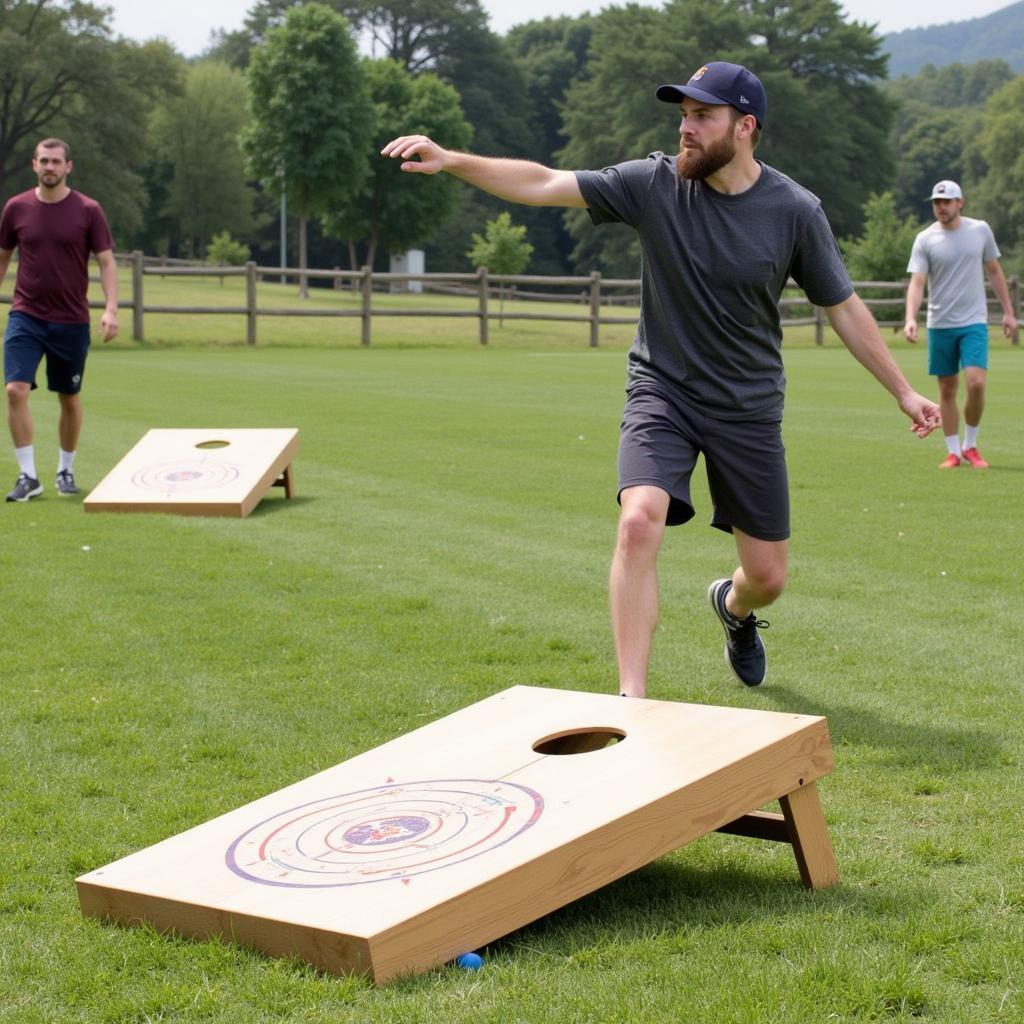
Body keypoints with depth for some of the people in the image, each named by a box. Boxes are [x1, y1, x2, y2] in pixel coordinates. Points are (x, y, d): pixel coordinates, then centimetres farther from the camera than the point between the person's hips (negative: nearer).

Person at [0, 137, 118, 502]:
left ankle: (66, 471, 27)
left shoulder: (88, 210, -4)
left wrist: (111, 309, -15)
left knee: (70, 399, 10)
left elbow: (107, 262, -3)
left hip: (71, 321, 0)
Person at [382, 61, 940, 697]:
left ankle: (732, 607, 46)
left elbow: (844, 308, 1)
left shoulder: (795, 211, -10)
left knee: (767, 578, 6)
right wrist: (451, 160, -27)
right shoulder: (656, 183, -10)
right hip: (662, 392, -1)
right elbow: (545, 185, -15)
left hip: (749, 407, 1)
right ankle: (633, 701, -20)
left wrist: (904, 392, 5)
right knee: (640, 521, -27)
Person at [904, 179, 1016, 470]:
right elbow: (917, 282, -11)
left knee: (976, 383, -14)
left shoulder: (980, 230, 2)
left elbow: (994, 272, 12)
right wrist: (911, 319, -26)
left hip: (974, 322, 0)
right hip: (940, 324, 0)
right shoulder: (925, 239, -3)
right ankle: (953, 452, 16)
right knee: (947, 390, 5)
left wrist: (1008, 311, 9)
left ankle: (970, 446, 5)